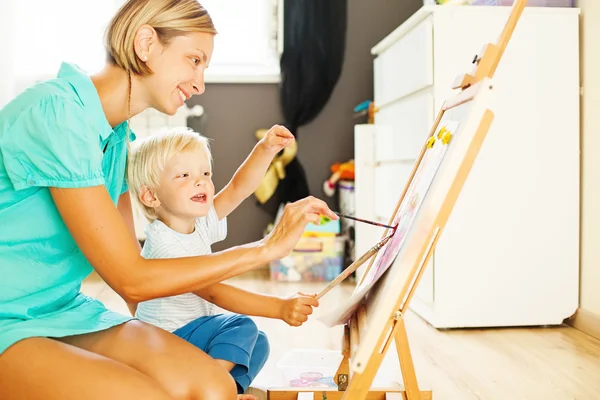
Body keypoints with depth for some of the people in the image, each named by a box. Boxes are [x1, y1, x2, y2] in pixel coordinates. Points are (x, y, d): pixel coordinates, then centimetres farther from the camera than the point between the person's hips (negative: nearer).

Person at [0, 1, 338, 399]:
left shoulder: (117, 134, 5)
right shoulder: (55, 111, -21)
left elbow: (128, 271, 8)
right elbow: (131, 280, -21)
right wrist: (267, 248, -17)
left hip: (66, 309, 7)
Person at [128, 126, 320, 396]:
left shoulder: (200, 220, -2)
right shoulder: (163, 243, -28)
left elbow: (239, 188, -7)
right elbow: (213, 292, -35)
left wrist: (266, 149, -25)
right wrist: (280, 307, -42)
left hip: (193, 328, 9)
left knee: (257, 344, 10)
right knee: (241, 327, -20)